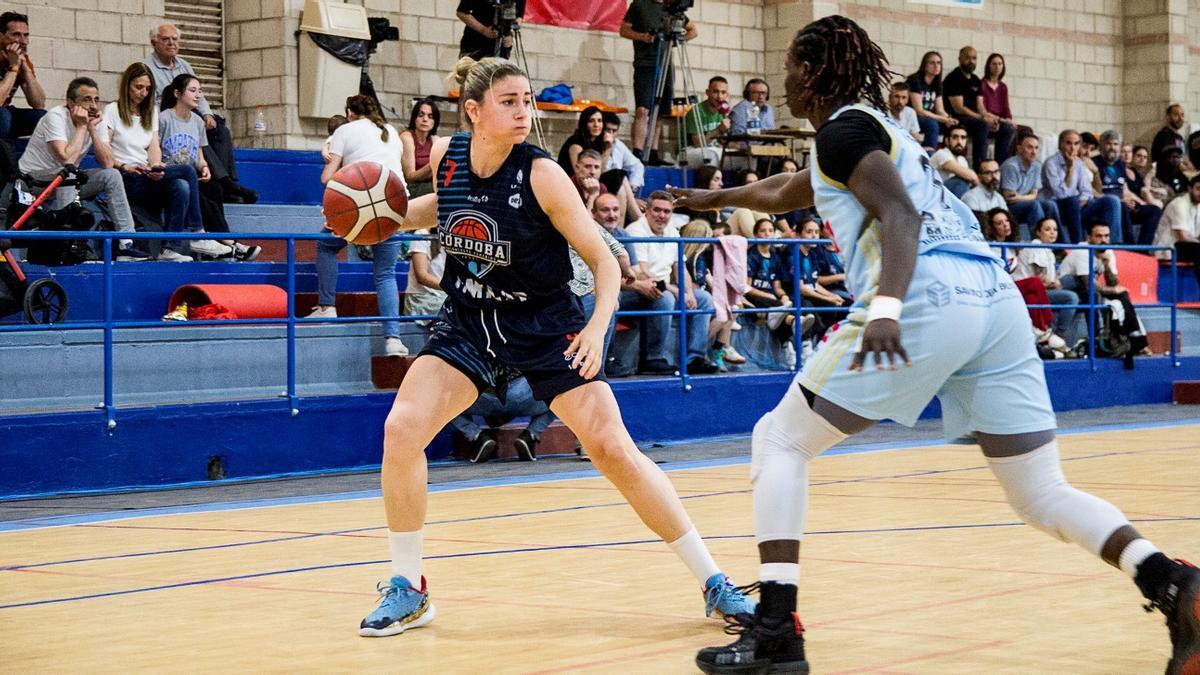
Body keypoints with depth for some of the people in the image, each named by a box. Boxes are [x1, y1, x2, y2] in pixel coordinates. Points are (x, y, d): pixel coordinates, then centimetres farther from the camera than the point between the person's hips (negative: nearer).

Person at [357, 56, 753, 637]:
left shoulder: (541, 175, -20)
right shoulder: (445, 155, -8)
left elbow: (604, 262, -14)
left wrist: (598, 326, -31)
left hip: (545, 326, -3)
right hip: (468, 321, 3)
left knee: (614, 450, -10)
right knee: (401, 428, -16)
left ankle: (714, 583, 2)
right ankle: (407, 590, 1)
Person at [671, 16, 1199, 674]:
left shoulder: (844, 128, 6)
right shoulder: (874, 126, 33)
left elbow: (900, 214, -13)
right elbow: (784, 192, 52)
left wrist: (886, 309, -28)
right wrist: (716, 197, 69)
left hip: (927, 304, -8)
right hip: (999, 300, 8)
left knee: (779, 441, 6)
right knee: (1044, 496, 8)